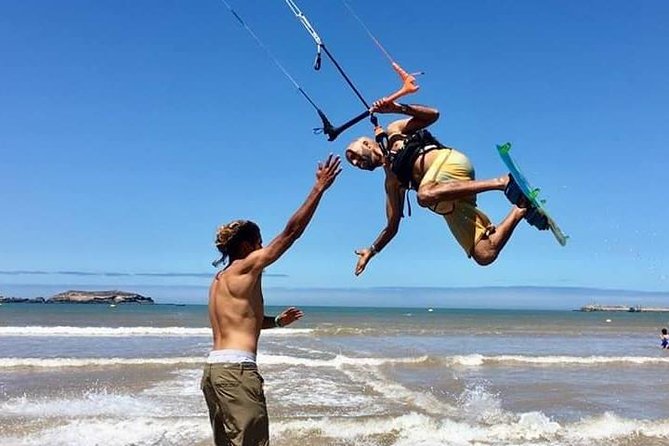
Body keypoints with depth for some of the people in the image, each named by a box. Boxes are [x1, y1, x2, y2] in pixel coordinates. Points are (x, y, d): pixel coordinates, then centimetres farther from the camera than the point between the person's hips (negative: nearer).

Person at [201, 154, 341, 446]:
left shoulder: (220, 279, 20)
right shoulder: (246, 267, -5)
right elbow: (291, 232, -8)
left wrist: (276, 321, 32)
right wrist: (319, 188, -4)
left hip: (214, 368, 9)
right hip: (237, 369, -9)